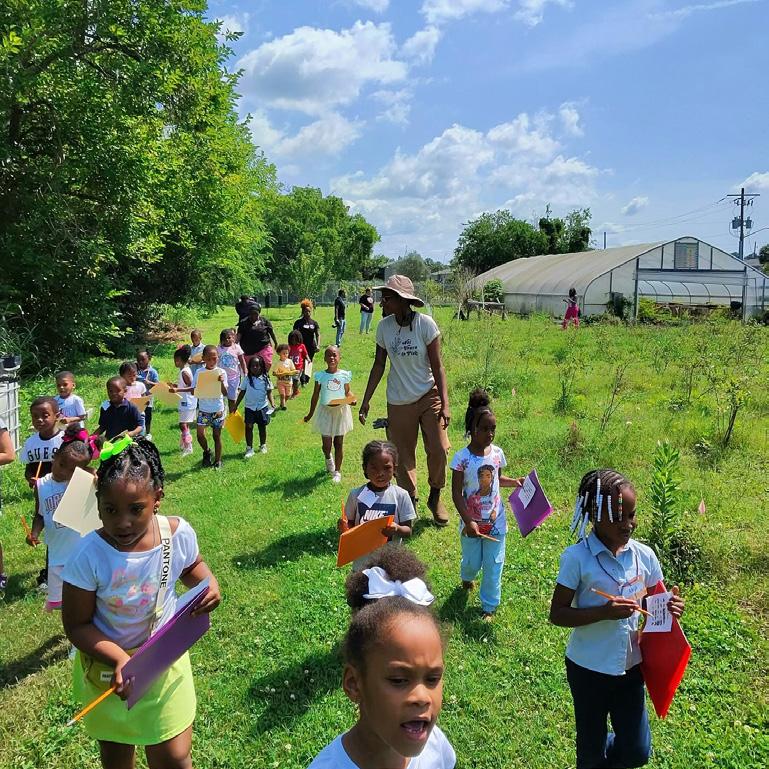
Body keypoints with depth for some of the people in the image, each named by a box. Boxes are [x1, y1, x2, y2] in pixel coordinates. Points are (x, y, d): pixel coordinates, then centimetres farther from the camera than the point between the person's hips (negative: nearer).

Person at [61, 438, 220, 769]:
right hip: (107, 663, 0)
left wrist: (209, 583, -18)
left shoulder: (178, 534, -20)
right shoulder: (89, 555, -27)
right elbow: (76, 625, -16)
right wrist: (118, 658, -30)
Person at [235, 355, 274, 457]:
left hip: (262, 407, -1)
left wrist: (272, 403, -19)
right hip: (249, 407, 1)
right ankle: (249, 448, 6)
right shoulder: (247, 379, -2)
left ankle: (263, 445, 29)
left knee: (262, 427, 11)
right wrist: (236, 406, 4)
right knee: (249, 427, -1)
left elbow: (269, 392, -4)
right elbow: (242, 392, 4)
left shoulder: (265, 379, -5)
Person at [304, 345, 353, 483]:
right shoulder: (320, 376, -5)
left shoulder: (344, 375, -3)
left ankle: (337, 471, 18)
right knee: (326, 443, 2)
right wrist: (310, 414, 8)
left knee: (339, 442, 5)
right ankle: (328, 458, 37)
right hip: (325, 411, 0)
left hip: (341, 410, 0)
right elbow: (315, 396, 4)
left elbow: (347, 392, 7)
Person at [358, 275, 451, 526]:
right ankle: (410, 502, 27)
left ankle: (435, 497, 19)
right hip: (399, 402, 2)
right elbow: (379, 365, 4)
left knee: (438, 450, -7)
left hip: (429, 396, -2)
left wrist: (445, 404, -17)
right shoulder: (384, 326, -5)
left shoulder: (425, 324, -14)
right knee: (403, 456, 8)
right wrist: (366, 400, 1)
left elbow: (437, 366, -11)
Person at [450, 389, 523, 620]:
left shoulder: (497, 453, -6)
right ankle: (467, 579, 53)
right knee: (472, 562, 17)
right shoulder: (462, 458, -19)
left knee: (493, 566, 9)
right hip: (471, 522, -2)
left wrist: (514, 482, -5)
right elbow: (456, 493, -17)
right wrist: (468, 522, -23)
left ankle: (489, 607, 27)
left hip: (495, 521, 3)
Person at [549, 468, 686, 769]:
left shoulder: (644, 555, -8)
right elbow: (557, 614, -17)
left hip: (630, 665, 4)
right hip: (588, 668, -3)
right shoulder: (577, 557, -20)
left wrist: (670, 607, -17)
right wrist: (604, 612, -29)